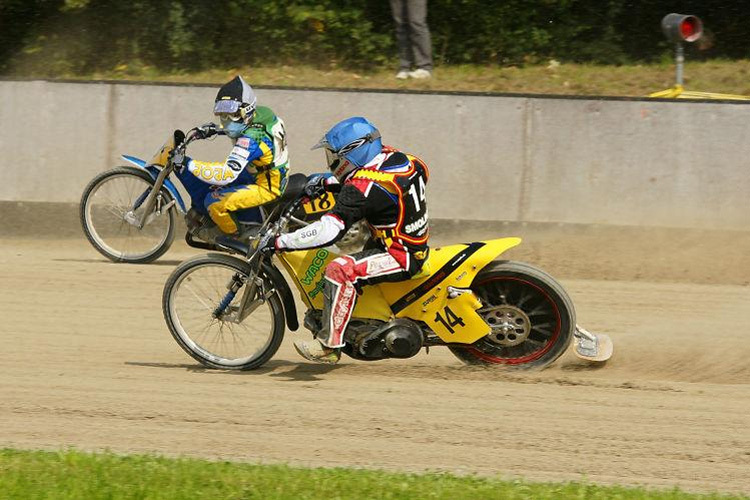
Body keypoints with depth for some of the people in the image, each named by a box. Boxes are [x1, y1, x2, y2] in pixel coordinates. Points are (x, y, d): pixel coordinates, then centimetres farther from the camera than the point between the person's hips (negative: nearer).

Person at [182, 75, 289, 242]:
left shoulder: (250, 140, -33)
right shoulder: (259, 113, -4)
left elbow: (228, 173, -42)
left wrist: (189, 164, -40)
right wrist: (214, 129, 17)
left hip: (266, 188, -11)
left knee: (214, 202, -20)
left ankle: (234, 233, 7)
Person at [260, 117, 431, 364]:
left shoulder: (362, 188, -24)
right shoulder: (394, 156, 2)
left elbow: (328, 231, -30)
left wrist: (279, 242, -23)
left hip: (402, 257, -10)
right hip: (418, 245, 10)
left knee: (340, 270, -26)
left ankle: (329, 344, -23)